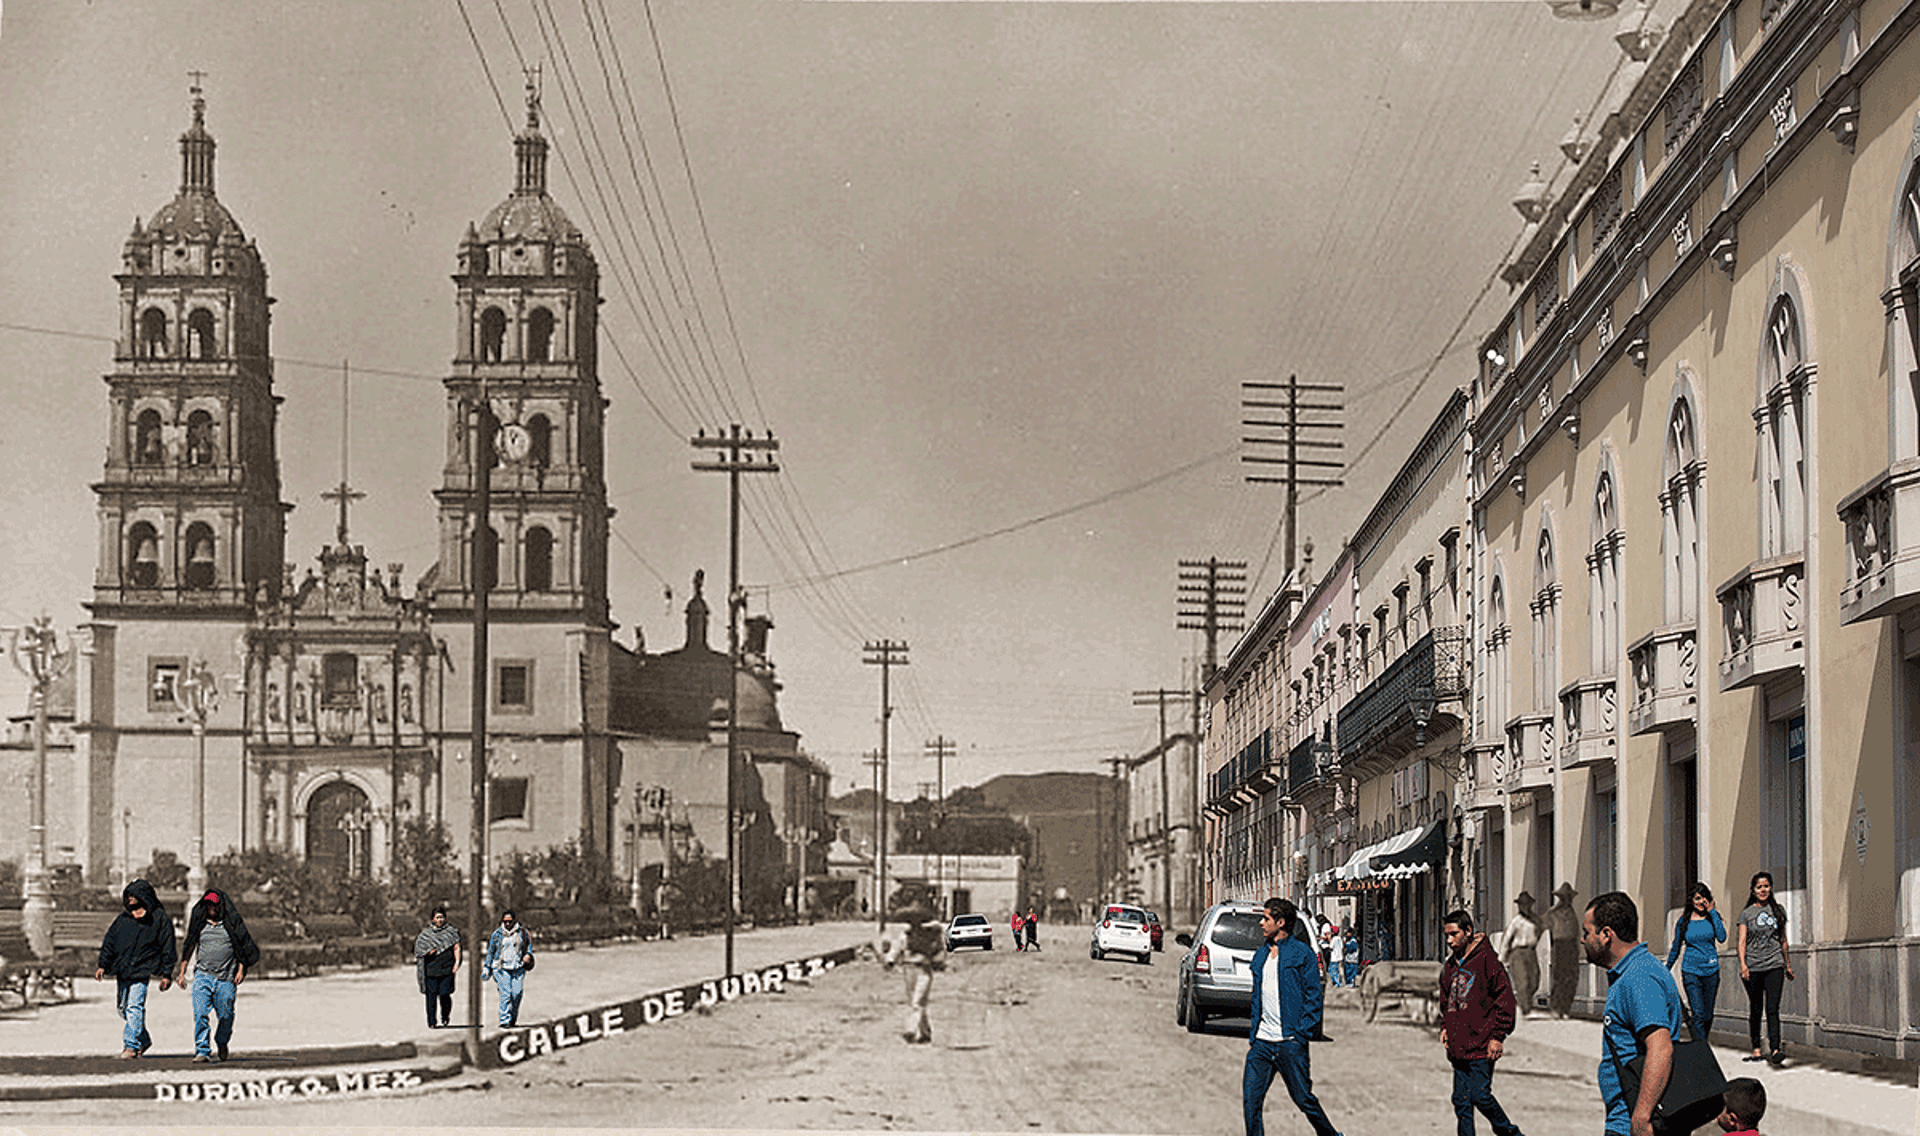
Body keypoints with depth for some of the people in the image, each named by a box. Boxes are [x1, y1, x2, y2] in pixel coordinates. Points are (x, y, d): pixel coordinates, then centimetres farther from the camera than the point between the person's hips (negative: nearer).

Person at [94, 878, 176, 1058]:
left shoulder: (159, 918, -1)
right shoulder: (124, 918, 11)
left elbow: (167, 947, 0)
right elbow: (110, 941, 15)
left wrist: (166, 974, -3)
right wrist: (103, 965, 6)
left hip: (142, 970, -6)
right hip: (122, 970, 6)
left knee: (135, 1007, -16)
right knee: (123, 1008, 12)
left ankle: (131, 1044, -15)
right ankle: (144, 1040, 28)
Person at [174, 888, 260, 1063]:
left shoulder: (232, 924, 4)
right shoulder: (199, 924, 9)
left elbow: (242, 948, 8)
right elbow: (189, 947, 17)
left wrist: (241, 970, -2)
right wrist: (182, 972, 14)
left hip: (226, 978, -1)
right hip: (203, 975, 1)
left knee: (225, 1016, 4)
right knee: (200, 1014, -15)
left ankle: (221, 1045, 32)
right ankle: (202, 1051, -14)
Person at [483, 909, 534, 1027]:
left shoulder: (522, 932, 7)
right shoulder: (497, 934, 5)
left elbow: (529, 944, 23)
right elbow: (490, 951, 12)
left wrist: (528, 954, 4)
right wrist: (487, 967, 11)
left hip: (518, 968, 1)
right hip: (501, 968, -1)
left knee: (517, 993, -8)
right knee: (505, 992, -15)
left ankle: (513, 1019, 9)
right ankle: (505, 1020, -14)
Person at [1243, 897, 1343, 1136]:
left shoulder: (1302, 953, -4)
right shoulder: (1260, 955, 16)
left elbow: (1313, 995, -5)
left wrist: (1302, 1033, -11)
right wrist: (1253, 1031, 12)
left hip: (1290, 1042, -6)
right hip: (1261, 1043, 6)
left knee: (1304, 1099, 1)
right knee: (1250, 1099, -3)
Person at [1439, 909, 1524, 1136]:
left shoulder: (1486, 960, -8)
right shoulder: (1450, 966, 14)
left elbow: (1505, 998, -10)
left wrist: (1498, 1037, -13)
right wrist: (1445, 1027, 12)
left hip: (1481, 1047, -7)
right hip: (1458, 1048, 7)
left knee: (1481, 1096, -9)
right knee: (1461, 1101, 4)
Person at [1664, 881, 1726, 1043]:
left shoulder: (1713, 917, 4)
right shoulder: (1684, 921, 2)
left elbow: (1722, 938, -13)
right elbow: (1676, 947, 13)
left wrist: (1712, 912, -10)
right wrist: (1666, 970, 18)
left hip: (1711, 970, 2)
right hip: (1691, 970, -2)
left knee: (1708, 1014, 8)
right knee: (1698, 1014, -13)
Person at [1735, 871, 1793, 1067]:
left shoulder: (1778, 910, 11)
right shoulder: (1747, 913, 5)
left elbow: (1783, 940, 19)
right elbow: (1742, 941, -2)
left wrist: (1787, 964, 20)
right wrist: (1743, 964, -15)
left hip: (1774, 966, 0)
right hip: (1753, 967, 0)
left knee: (1773, 1009, -12)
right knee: (1755, 1010, 6)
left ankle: (1775, 1050, -22)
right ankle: (1756, 1049, 16)